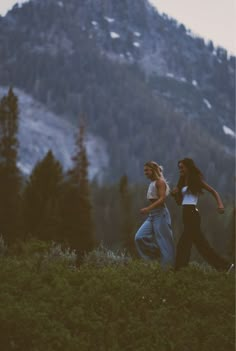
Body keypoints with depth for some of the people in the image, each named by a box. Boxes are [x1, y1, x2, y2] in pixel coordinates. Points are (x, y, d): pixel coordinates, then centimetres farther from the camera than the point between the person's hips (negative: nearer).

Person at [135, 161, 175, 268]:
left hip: (160, 214, -9)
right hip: (152, 215, 9)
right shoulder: (152, 183, 16)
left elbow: (162, 199, -19)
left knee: (163, 241, -5)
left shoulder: (160, 182, -8)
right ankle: (158, 254, 5)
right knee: (140, 237, -3)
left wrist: (148, 209, -28)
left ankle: (170, 266, 2)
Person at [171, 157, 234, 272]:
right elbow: (180, 202, 18)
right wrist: (175, 194, -2)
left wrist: (220, 204, -22)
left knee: (183, 244, -9)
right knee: (200, 243, 9)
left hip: (192, 214, -8)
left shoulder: (196, 181, -4)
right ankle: (225, 265, 14)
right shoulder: (182, 182, 16)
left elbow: (213, 192, -6)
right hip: (186, 215, 8)